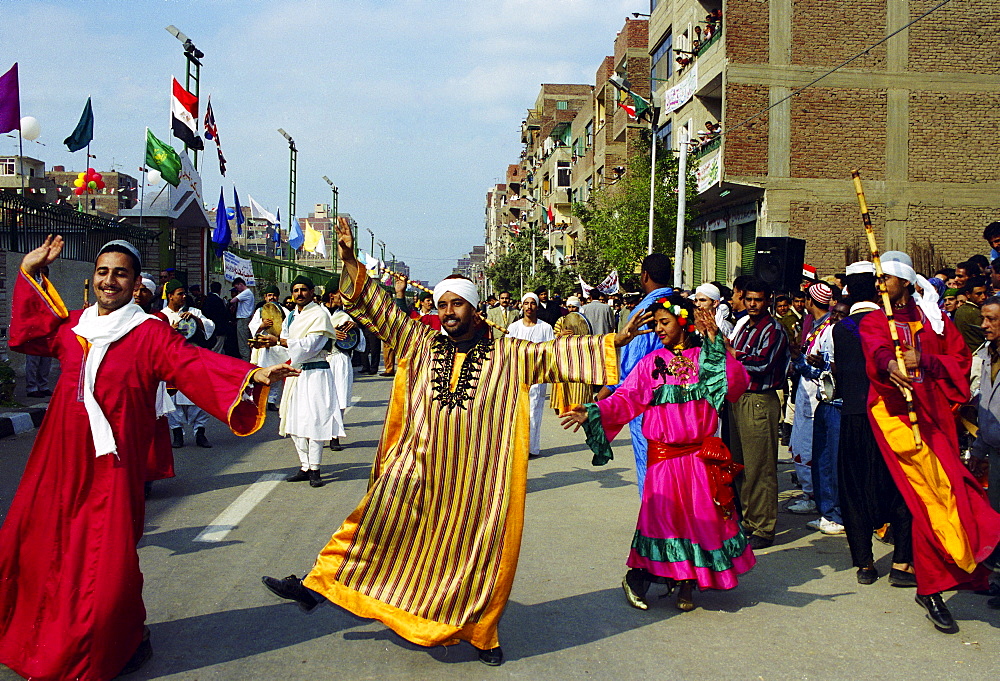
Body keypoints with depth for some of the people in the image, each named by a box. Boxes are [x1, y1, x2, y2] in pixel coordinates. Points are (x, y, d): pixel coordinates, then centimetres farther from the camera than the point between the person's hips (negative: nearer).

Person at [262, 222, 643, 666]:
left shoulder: (508, 354, 2)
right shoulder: (424, 345, 6)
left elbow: (556, 354, -3)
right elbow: (382, 313, 2)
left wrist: (614, 342, -12)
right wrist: (350, 263, -8)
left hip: (478, 479, -1)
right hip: (421, 468, 1)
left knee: (476, 554, 6)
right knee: (380, 521, -9)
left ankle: (480, 633, 25)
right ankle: (319, 585, 4)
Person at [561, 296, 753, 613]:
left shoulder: (707, 358, 5)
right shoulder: (652, 362, 4)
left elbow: (736, 382, -12)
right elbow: (625, 399, -5)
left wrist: (714, 343, -15)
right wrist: (592, 413, -19)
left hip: (701, 455, 1)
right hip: (663, 455, -1)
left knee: (700, 515, 4)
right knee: (664, 514, -1)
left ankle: (687, 583, 19)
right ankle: (637, 576, 14)